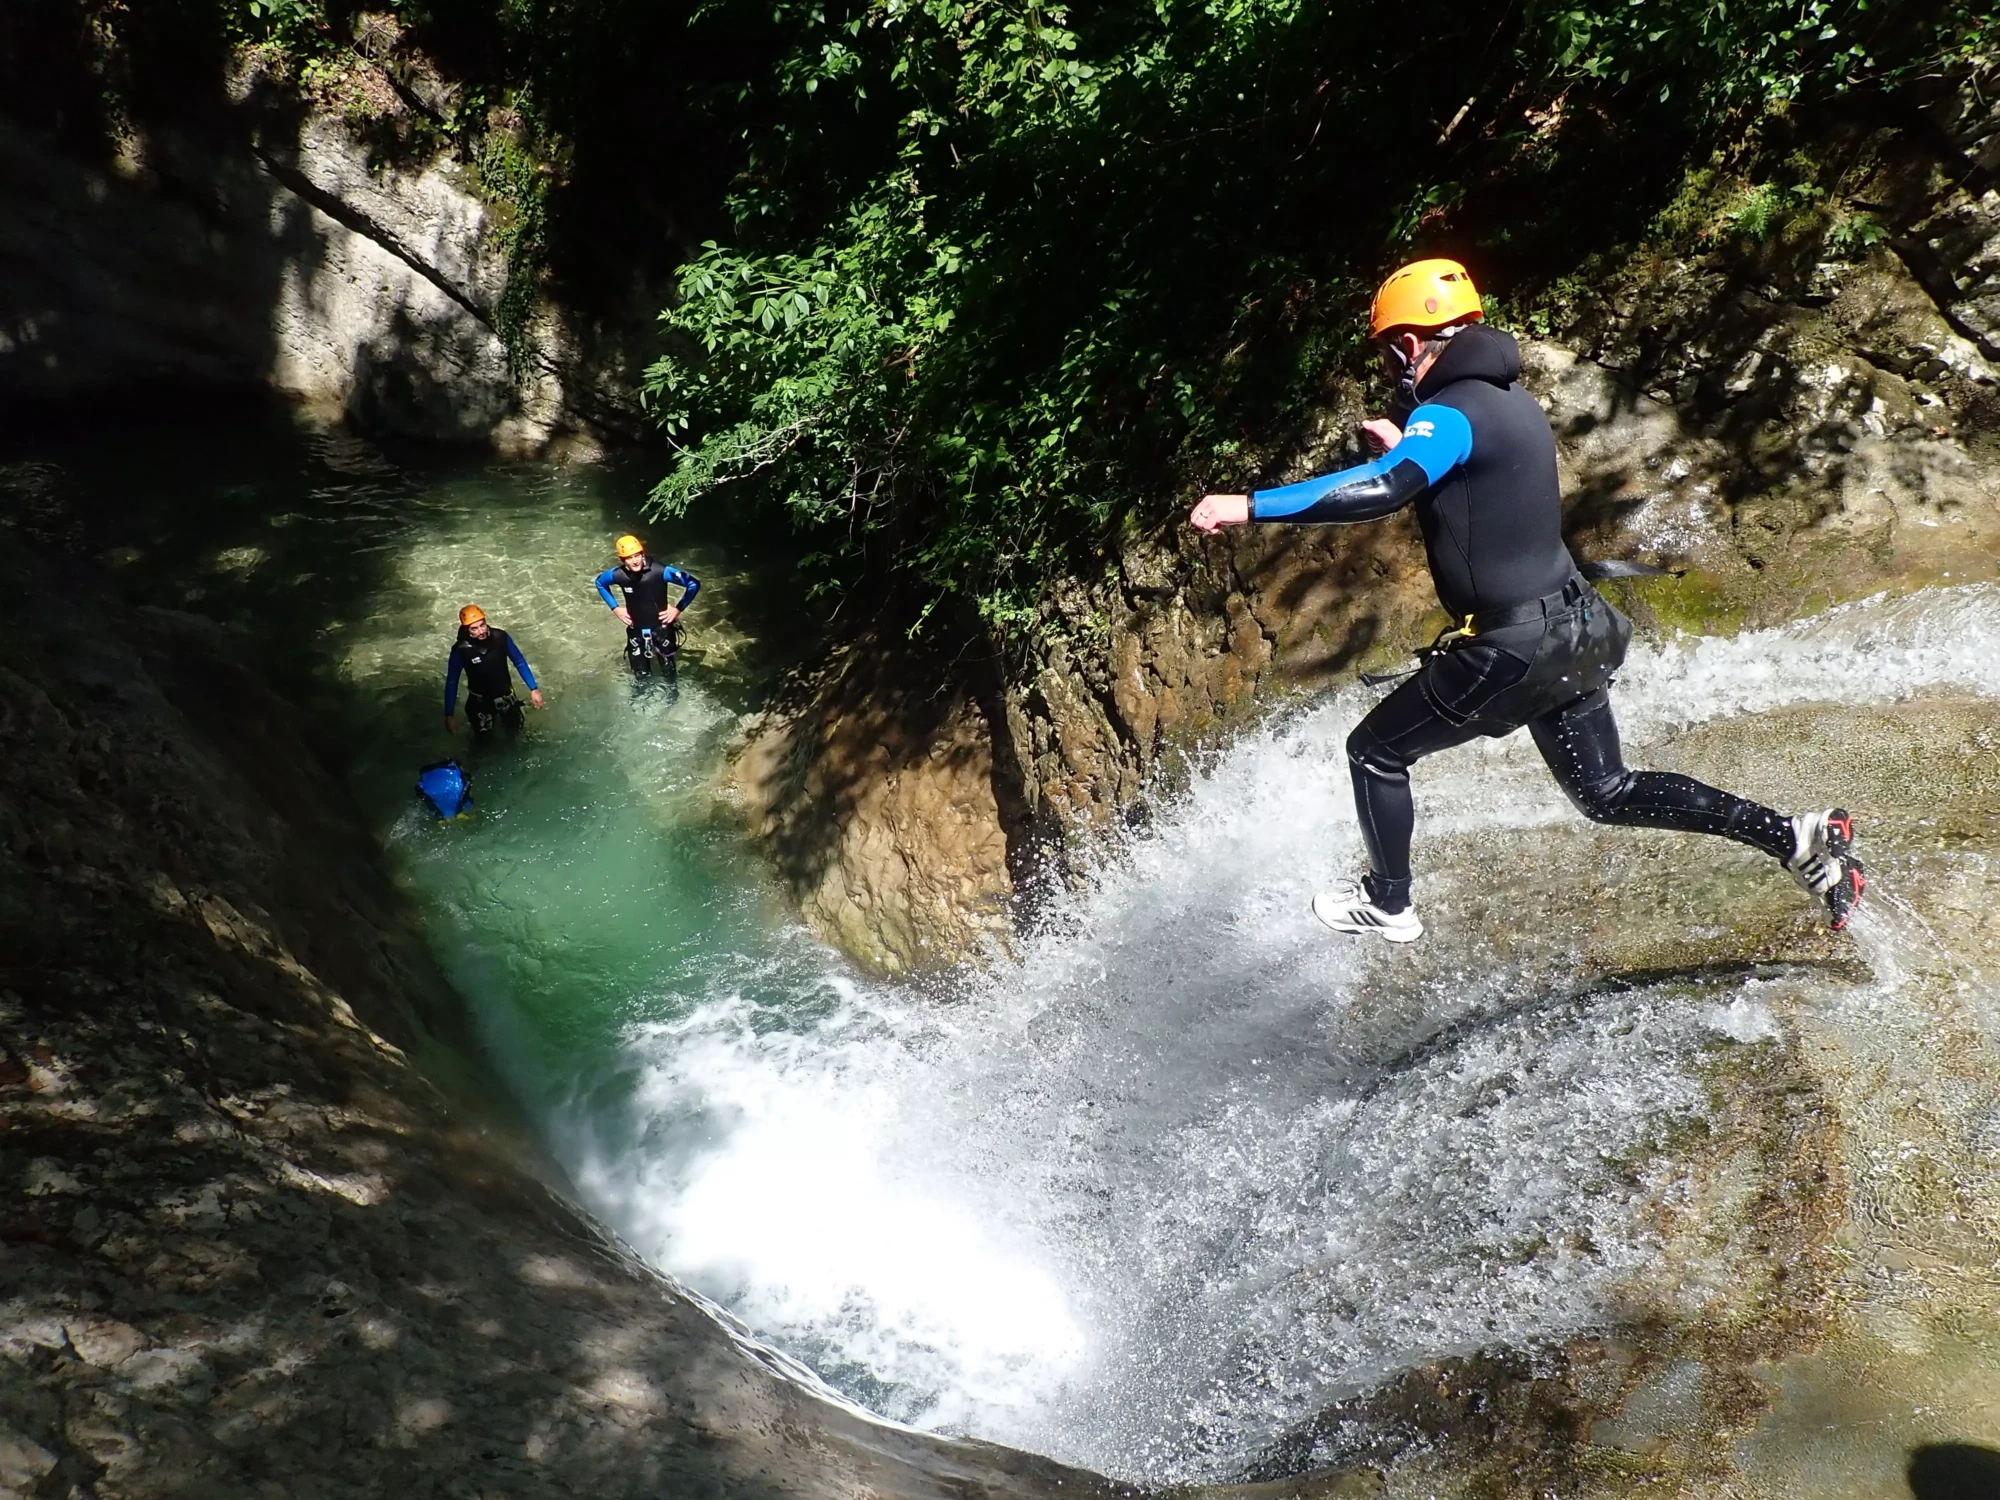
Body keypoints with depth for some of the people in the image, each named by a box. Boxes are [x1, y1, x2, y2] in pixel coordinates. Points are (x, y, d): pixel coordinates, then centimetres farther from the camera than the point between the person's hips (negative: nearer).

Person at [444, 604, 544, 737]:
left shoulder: (500, 637, -25)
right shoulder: (460, 650, -28)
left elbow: (519, 662, -8)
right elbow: (452, 682, -16)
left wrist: (533, 689, -8)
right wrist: (449, 715, -16)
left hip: (505, 694, 2)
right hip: (480, 700, -2)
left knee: (515, 729, 19)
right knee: (484, 738, 6)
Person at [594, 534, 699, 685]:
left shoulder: (659, 571, -27)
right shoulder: (618, 574, -17)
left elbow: (693, 584, -19)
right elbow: (600, 583, 8)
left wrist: (678, 609, -13)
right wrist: (615, 608, 4)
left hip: (661, 627, -2)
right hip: (636, 630, 2)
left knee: (668, 669, 12)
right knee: (641, 674, 12)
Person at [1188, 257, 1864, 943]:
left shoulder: (1449, 414, -17)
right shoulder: (1514, 402, 11)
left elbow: (1384, 489, -35)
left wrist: (1251, 504, -36)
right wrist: (1405, 450, 23)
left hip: (1511, 648, -9)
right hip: (1573, 630, 9)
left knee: (1374, 753, 10)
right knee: (1607, 794, 21)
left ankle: (1387, 904, 23)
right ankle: (1799, 838, 19)